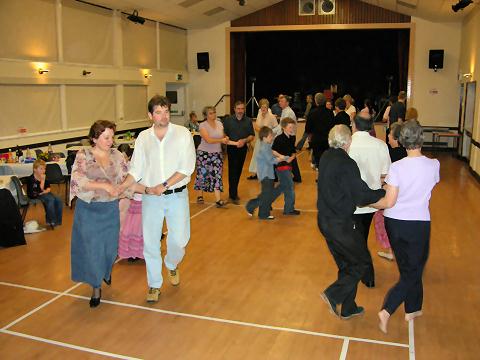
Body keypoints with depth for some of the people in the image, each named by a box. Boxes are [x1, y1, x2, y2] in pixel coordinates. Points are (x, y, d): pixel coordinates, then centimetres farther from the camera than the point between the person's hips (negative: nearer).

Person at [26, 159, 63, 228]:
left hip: (44, 194, 7)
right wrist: (42, 180, -26)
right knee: (51, 199, -31)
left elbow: (48, 187, 17)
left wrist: (46, 190, -6)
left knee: (58, 200, -16)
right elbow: (40, 190, -24)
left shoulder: (43, 177, 7)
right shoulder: (31, 179, -17)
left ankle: (57, 221, -9)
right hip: (35, 195, -7)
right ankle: (51, 221, -20)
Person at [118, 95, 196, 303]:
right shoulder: (143, 138, 3)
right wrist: (121, 187, -10)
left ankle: (172, 265, 37)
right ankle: (154, 285, 23)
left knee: (179, 239, 2)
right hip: (150, 197, 2)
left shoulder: (182, 134, -5)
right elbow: (136, 170, 5)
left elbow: (187, 167, -11)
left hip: (177, 195, -2)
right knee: (150, 242, 6)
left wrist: (164, 185, -17)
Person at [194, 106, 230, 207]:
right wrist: (221, 140, -18)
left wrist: (226, 138, -4)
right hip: (204, 153, -3)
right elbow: (208, 140, -20)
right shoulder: (203, 125, -8)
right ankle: (200, 196, 26)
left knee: (217, 175, -5)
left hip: (217, 154, 4)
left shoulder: (219, 124, 7)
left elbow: (223, 136, 18)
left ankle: (218, 200, -7)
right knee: (202, 174, 6)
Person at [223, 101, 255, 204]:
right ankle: (233, 196, -5)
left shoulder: (248, 121, 6)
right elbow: (224, 134, 0)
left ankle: (234, 191, 26)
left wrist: (244, 140, -13)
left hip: (243, 148, 3)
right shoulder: (228, 120, -1)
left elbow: (252, 136, 6)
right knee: (233, 171, -7)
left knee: (238, 171, 10)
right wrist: (232, 142, -15)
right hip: (232, 148, -3)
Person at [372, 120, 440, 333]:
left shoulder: (397, 167, -14)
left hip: (394, 223, 2)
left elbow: (389, 202, -16)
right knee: (413, 271, 10)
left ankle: (412, 309, 36)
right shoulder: (433, 165, -10)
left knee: (409, 267, 21)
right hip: (418, 224, -2)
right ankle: (386, 311, -3)